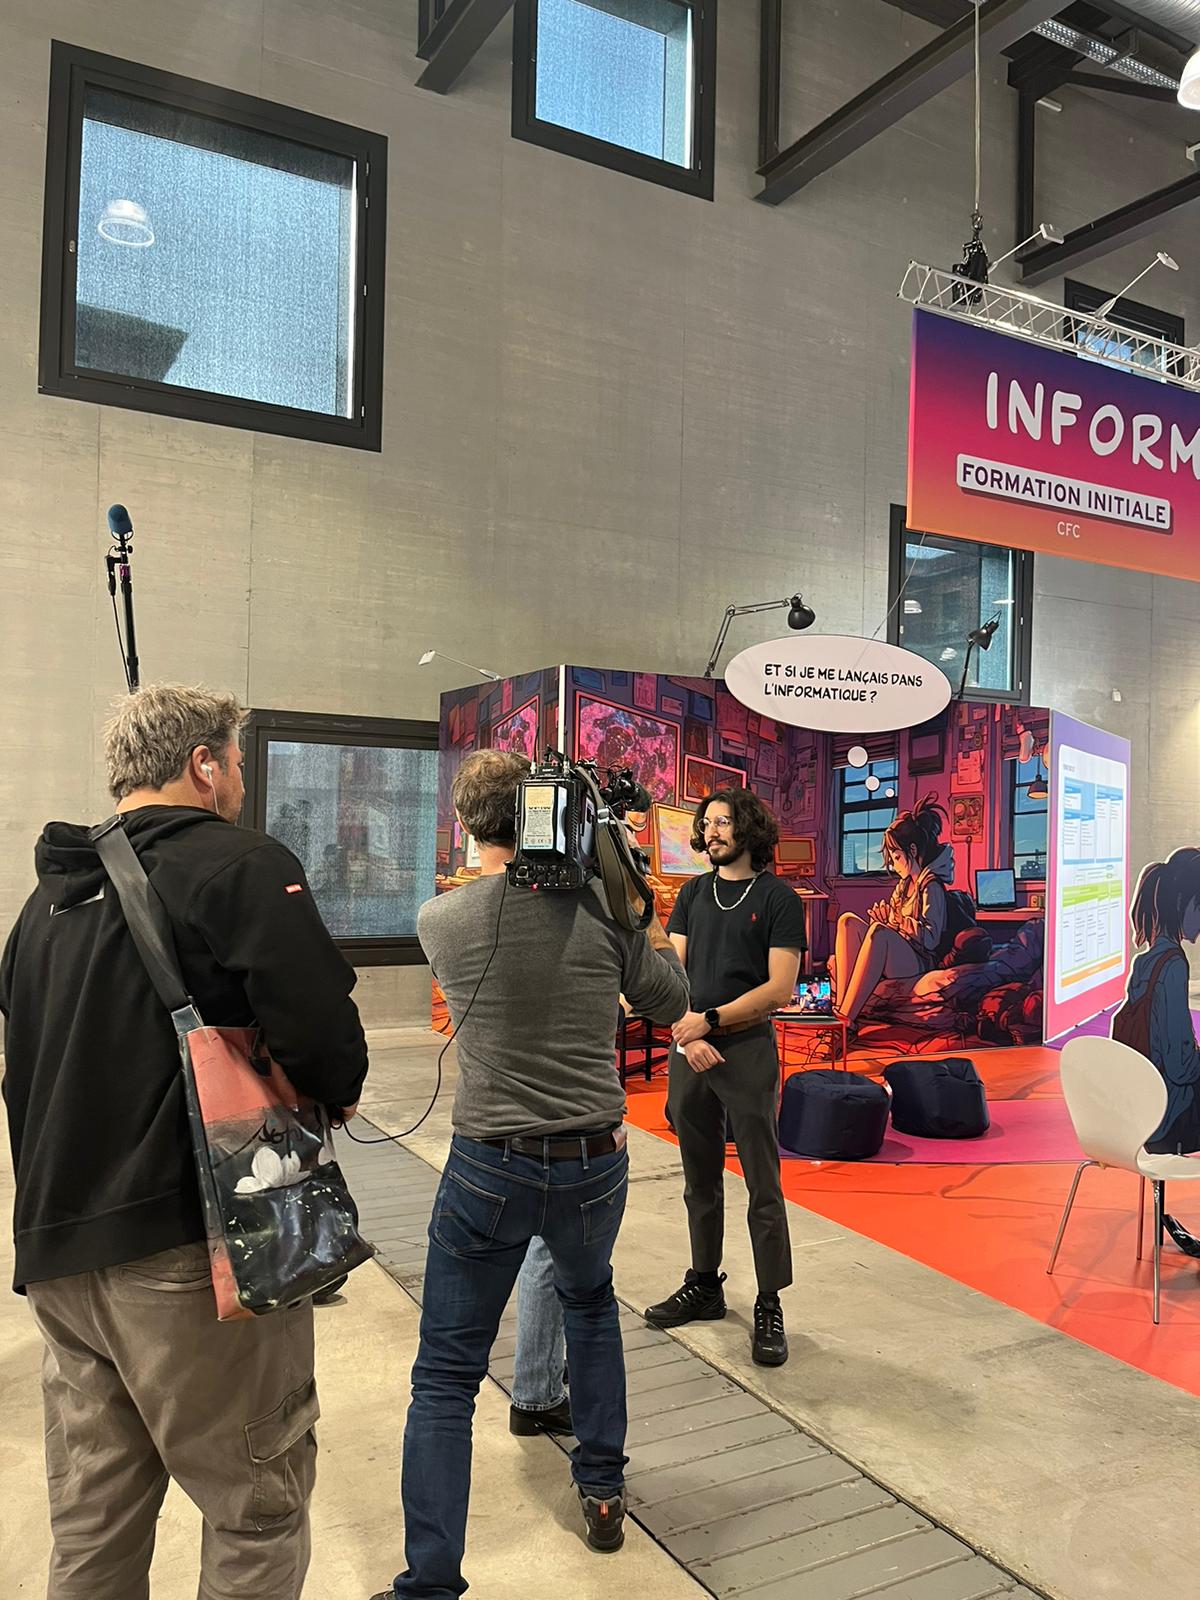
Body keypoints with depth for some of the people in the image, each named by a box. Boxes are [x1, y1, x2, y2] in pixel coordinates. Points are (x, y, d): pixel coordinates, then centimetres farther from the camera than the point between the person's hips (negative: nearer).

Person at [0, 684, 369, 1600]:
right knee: (259, 1508, 9)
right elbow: (326, 1036, -20)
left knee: (93, 1525, 19)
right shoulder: (241, 867, -11)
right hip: (189, 1250, -7)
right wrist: (338, 1088, 1)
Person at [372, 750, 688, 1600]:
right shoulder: (601, 908, -9)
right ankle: (603, 1492, 41)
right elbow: (673, 1000, 3)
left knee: (446, 1376, 12)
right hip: (596, 1162, 2)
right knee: (590, 1301, 32)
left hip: (490, 1165, -2)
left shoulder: (440, 918, -9)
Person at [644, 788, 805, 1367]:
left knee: (763, 1185, 1)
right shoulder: (694, 894, 10)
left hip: (748, 1050, -5)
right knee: (700, 1179, 15)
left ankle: (769, 1307, 11)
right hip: (689, 1051, 5)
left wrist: (710, 1021, -15)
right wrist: (687, 1036, -9)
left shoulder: (779, 900, -4)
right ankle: (704, 1285, 29)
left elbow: (780, 988, -10)